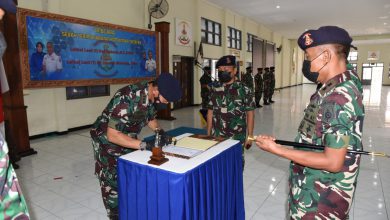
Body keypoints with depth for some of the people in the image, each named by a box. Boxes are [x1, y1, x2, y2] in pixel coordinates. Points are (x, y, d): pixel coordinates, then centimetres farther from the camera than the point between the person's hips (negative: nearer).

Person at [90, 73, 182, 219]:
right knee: (114, 185, 5)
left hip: (128, 141, 7)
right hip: (108, 141, -7)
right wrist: (143, 145, -38)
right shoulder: (126, 99, -37)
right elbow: (112, 135, -35)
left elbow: (150, 118, 5)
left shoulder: (150, 94, -13)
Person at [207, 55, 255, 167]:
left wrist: (250, 136, -4)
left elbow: (250, 114, -3)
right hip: (217, 137, 3)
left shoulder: (244, 90, -6)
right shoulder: (214, 90, 4)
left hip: (237, 138, -3)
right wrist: (208, 134, 9)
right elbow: (210, 112, 8)